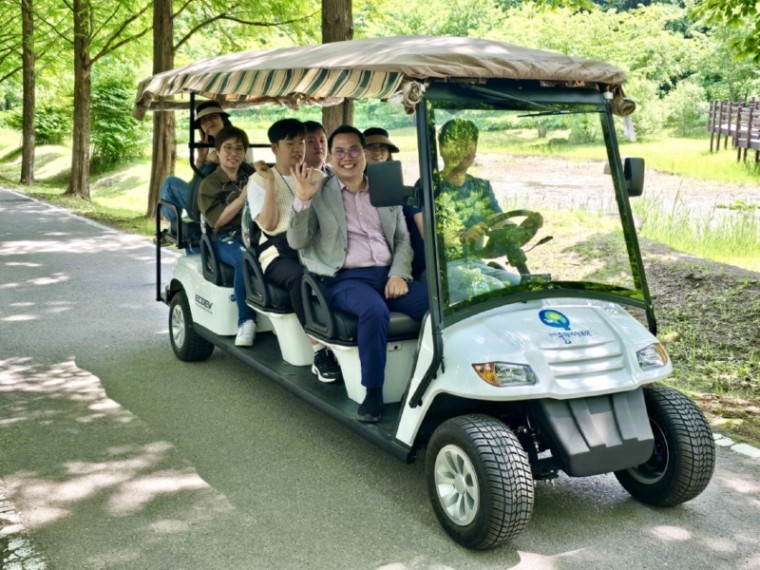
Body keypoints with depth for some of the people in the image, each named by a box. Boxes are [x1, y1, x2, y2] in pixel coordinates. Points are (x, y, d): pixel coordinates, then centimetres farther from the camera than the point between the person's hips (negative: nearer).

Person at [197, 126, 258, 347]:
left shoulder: (251, 177, 21)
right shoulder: (210, 184, 9)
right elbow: (217, 220, -4)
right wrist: (242, 198, -14)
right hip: (226, 239, -3)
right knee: (246, 259, -39)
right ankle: (246, 321, -27)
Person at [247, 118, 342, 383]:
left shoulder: (317, 176, 20)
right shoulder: (259, 180, 8)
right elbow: (268, 225, -5)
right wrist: (271, 183, -11)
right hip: (280, 251, -3)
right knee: (300, 277, -38)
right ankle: (320, 352, -35)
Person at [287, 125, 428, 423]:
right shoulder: (318, 193, 6)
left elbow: (403, 239, 14)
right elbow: (297, 242, -3)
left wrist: (399, 274, -4)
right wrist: (302, 200, -18)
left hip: (388, 274, 4)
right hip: (345, 279, -3)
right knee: (376, 310, -37)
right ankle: (373, 392, -23)